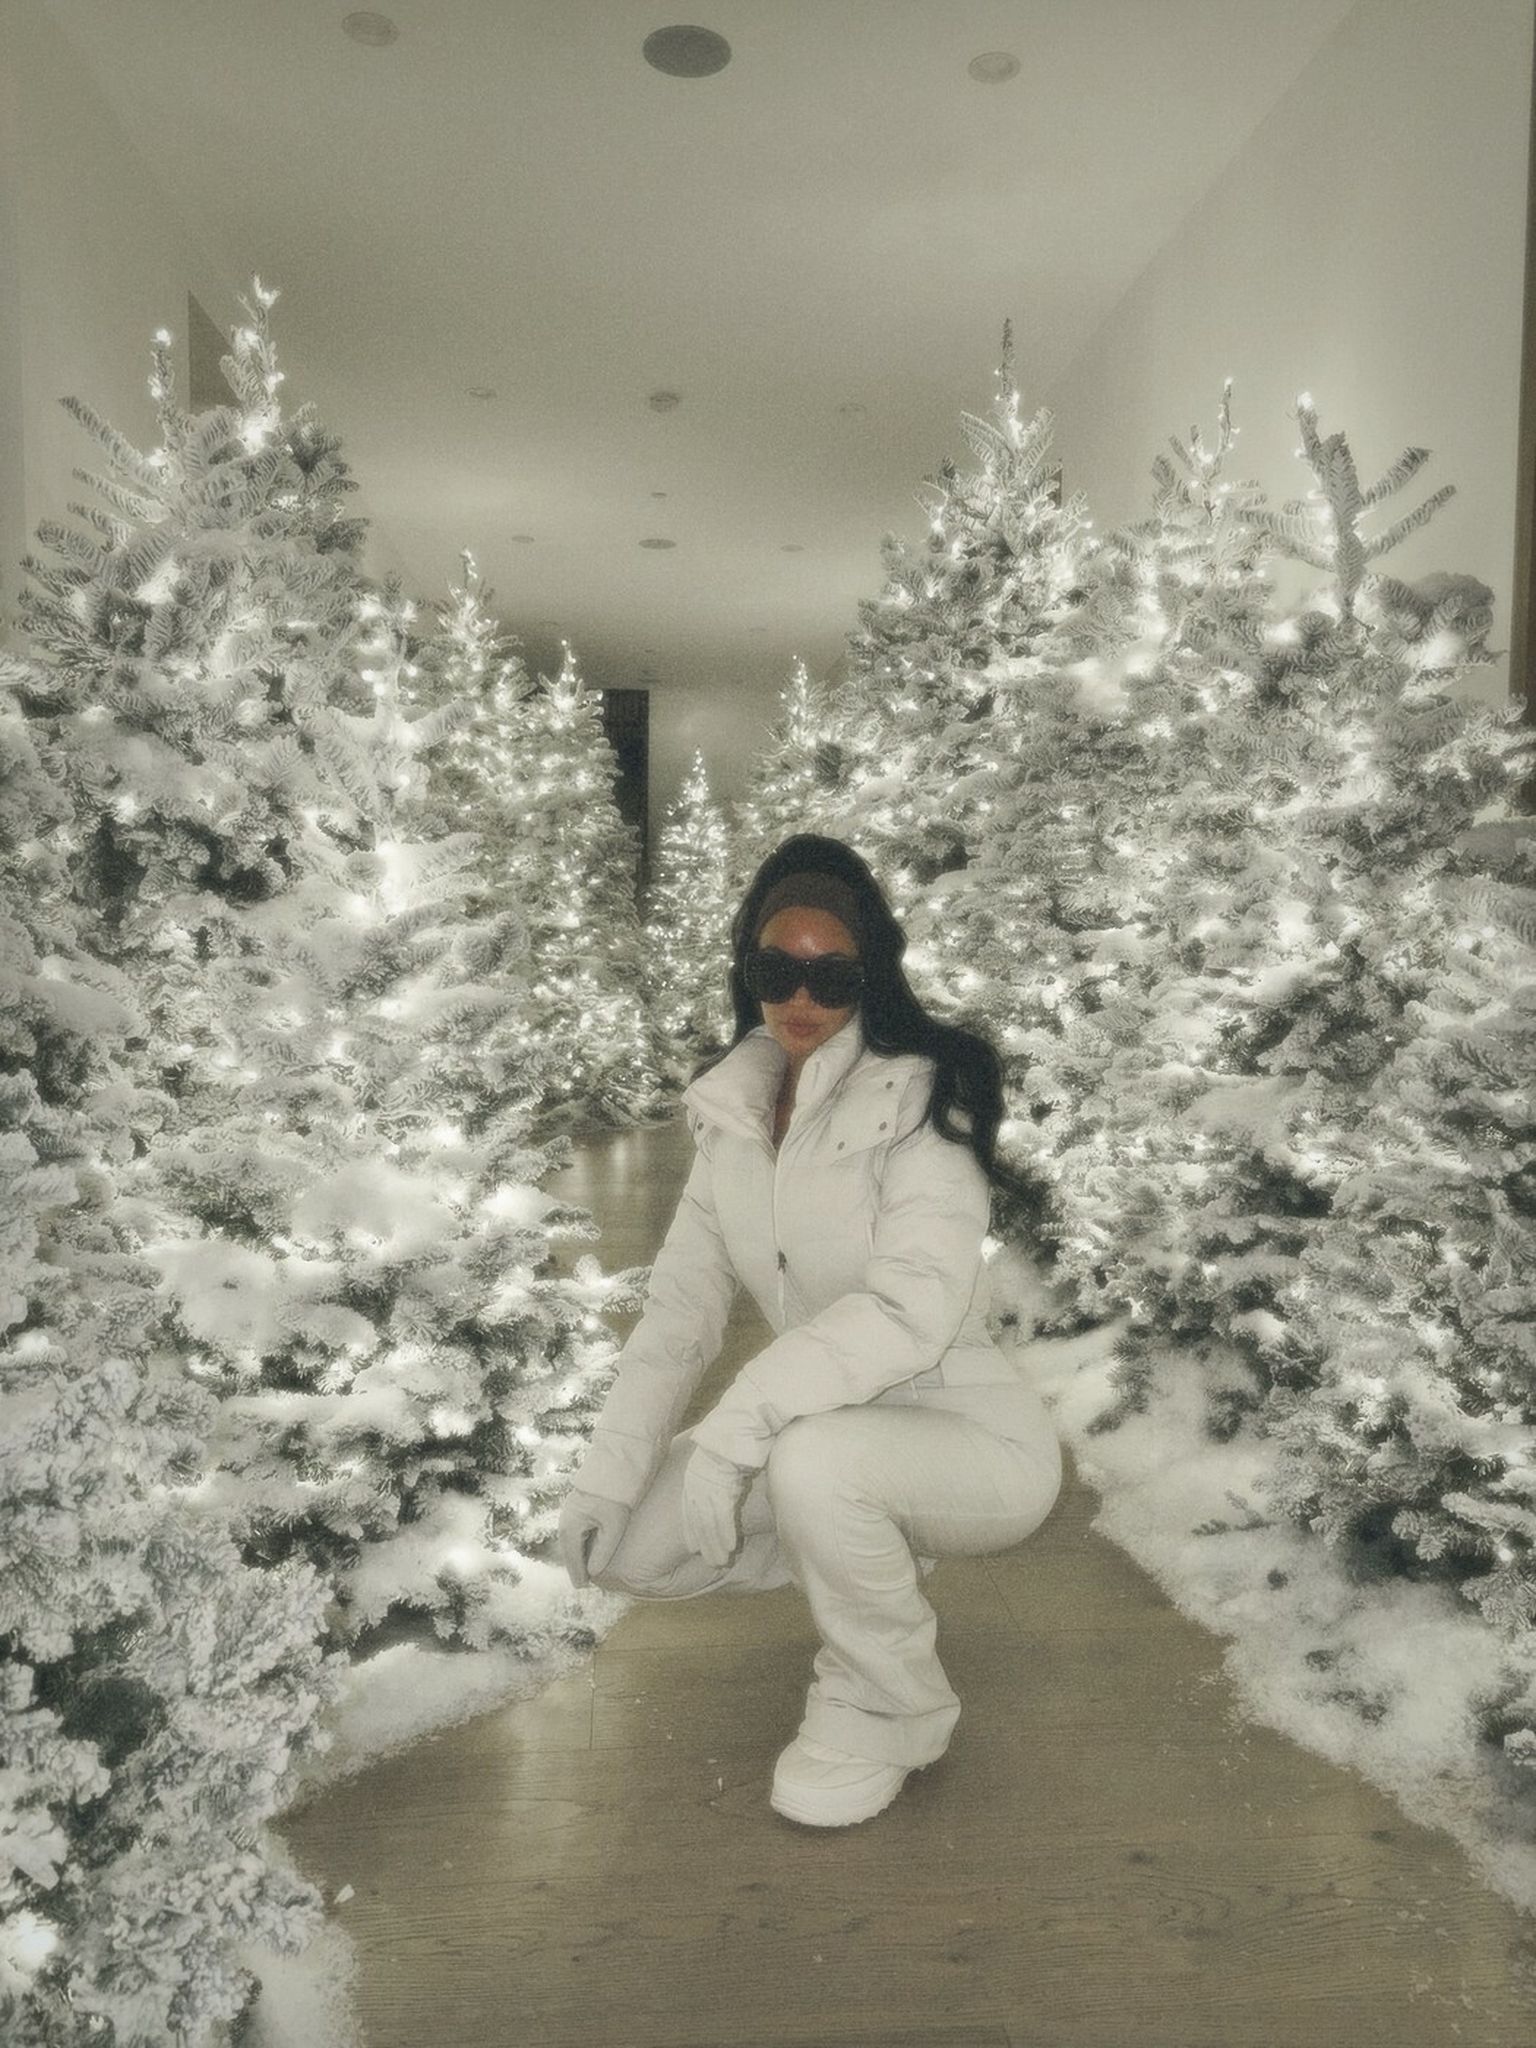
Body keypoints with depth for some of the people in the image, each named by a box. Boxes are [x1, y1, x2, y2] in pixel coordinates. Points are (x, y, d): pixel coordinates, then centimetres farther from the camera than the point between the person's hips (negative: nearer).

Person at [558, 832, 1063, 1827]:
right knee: (626, 1543, -6)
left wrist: (736, 1422, -37)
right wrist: (612, 1463, -11)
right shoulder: (735, 1108, 0)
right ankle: (874, 1569, 16)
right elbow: (685, 1298, -1)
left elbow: (915, 1306, -32)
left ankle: (895, 1705, -4)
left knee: (814, 1460, -36)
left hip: (973, 1441, -6)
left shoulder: (918, 1098, -19)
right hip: (830, 1430, 6)